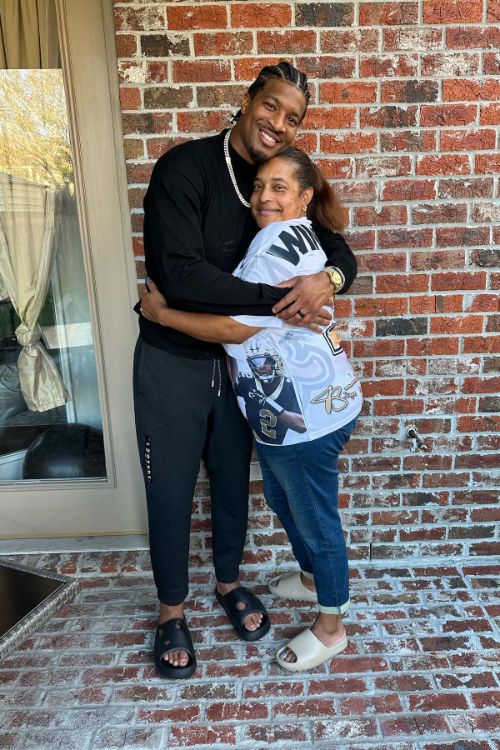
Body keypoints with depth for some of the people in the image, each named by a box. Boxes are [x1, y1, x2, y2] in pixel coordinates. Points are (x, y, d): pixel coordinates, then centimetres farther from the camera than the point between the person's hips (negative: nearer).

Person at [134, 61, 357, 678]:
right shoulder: (184, 168, -16)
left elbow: (340, 252, 4)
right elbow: (178, 274, -28)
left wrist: (328, 278, -21)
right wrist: (277, 302, -28)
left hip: (240, 360, 5)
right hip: (172, 362, -4)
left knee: (233, 479, 19)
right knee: (171, 491, 10)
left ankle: (228, 580, 47)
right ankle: (171, 609, 36)